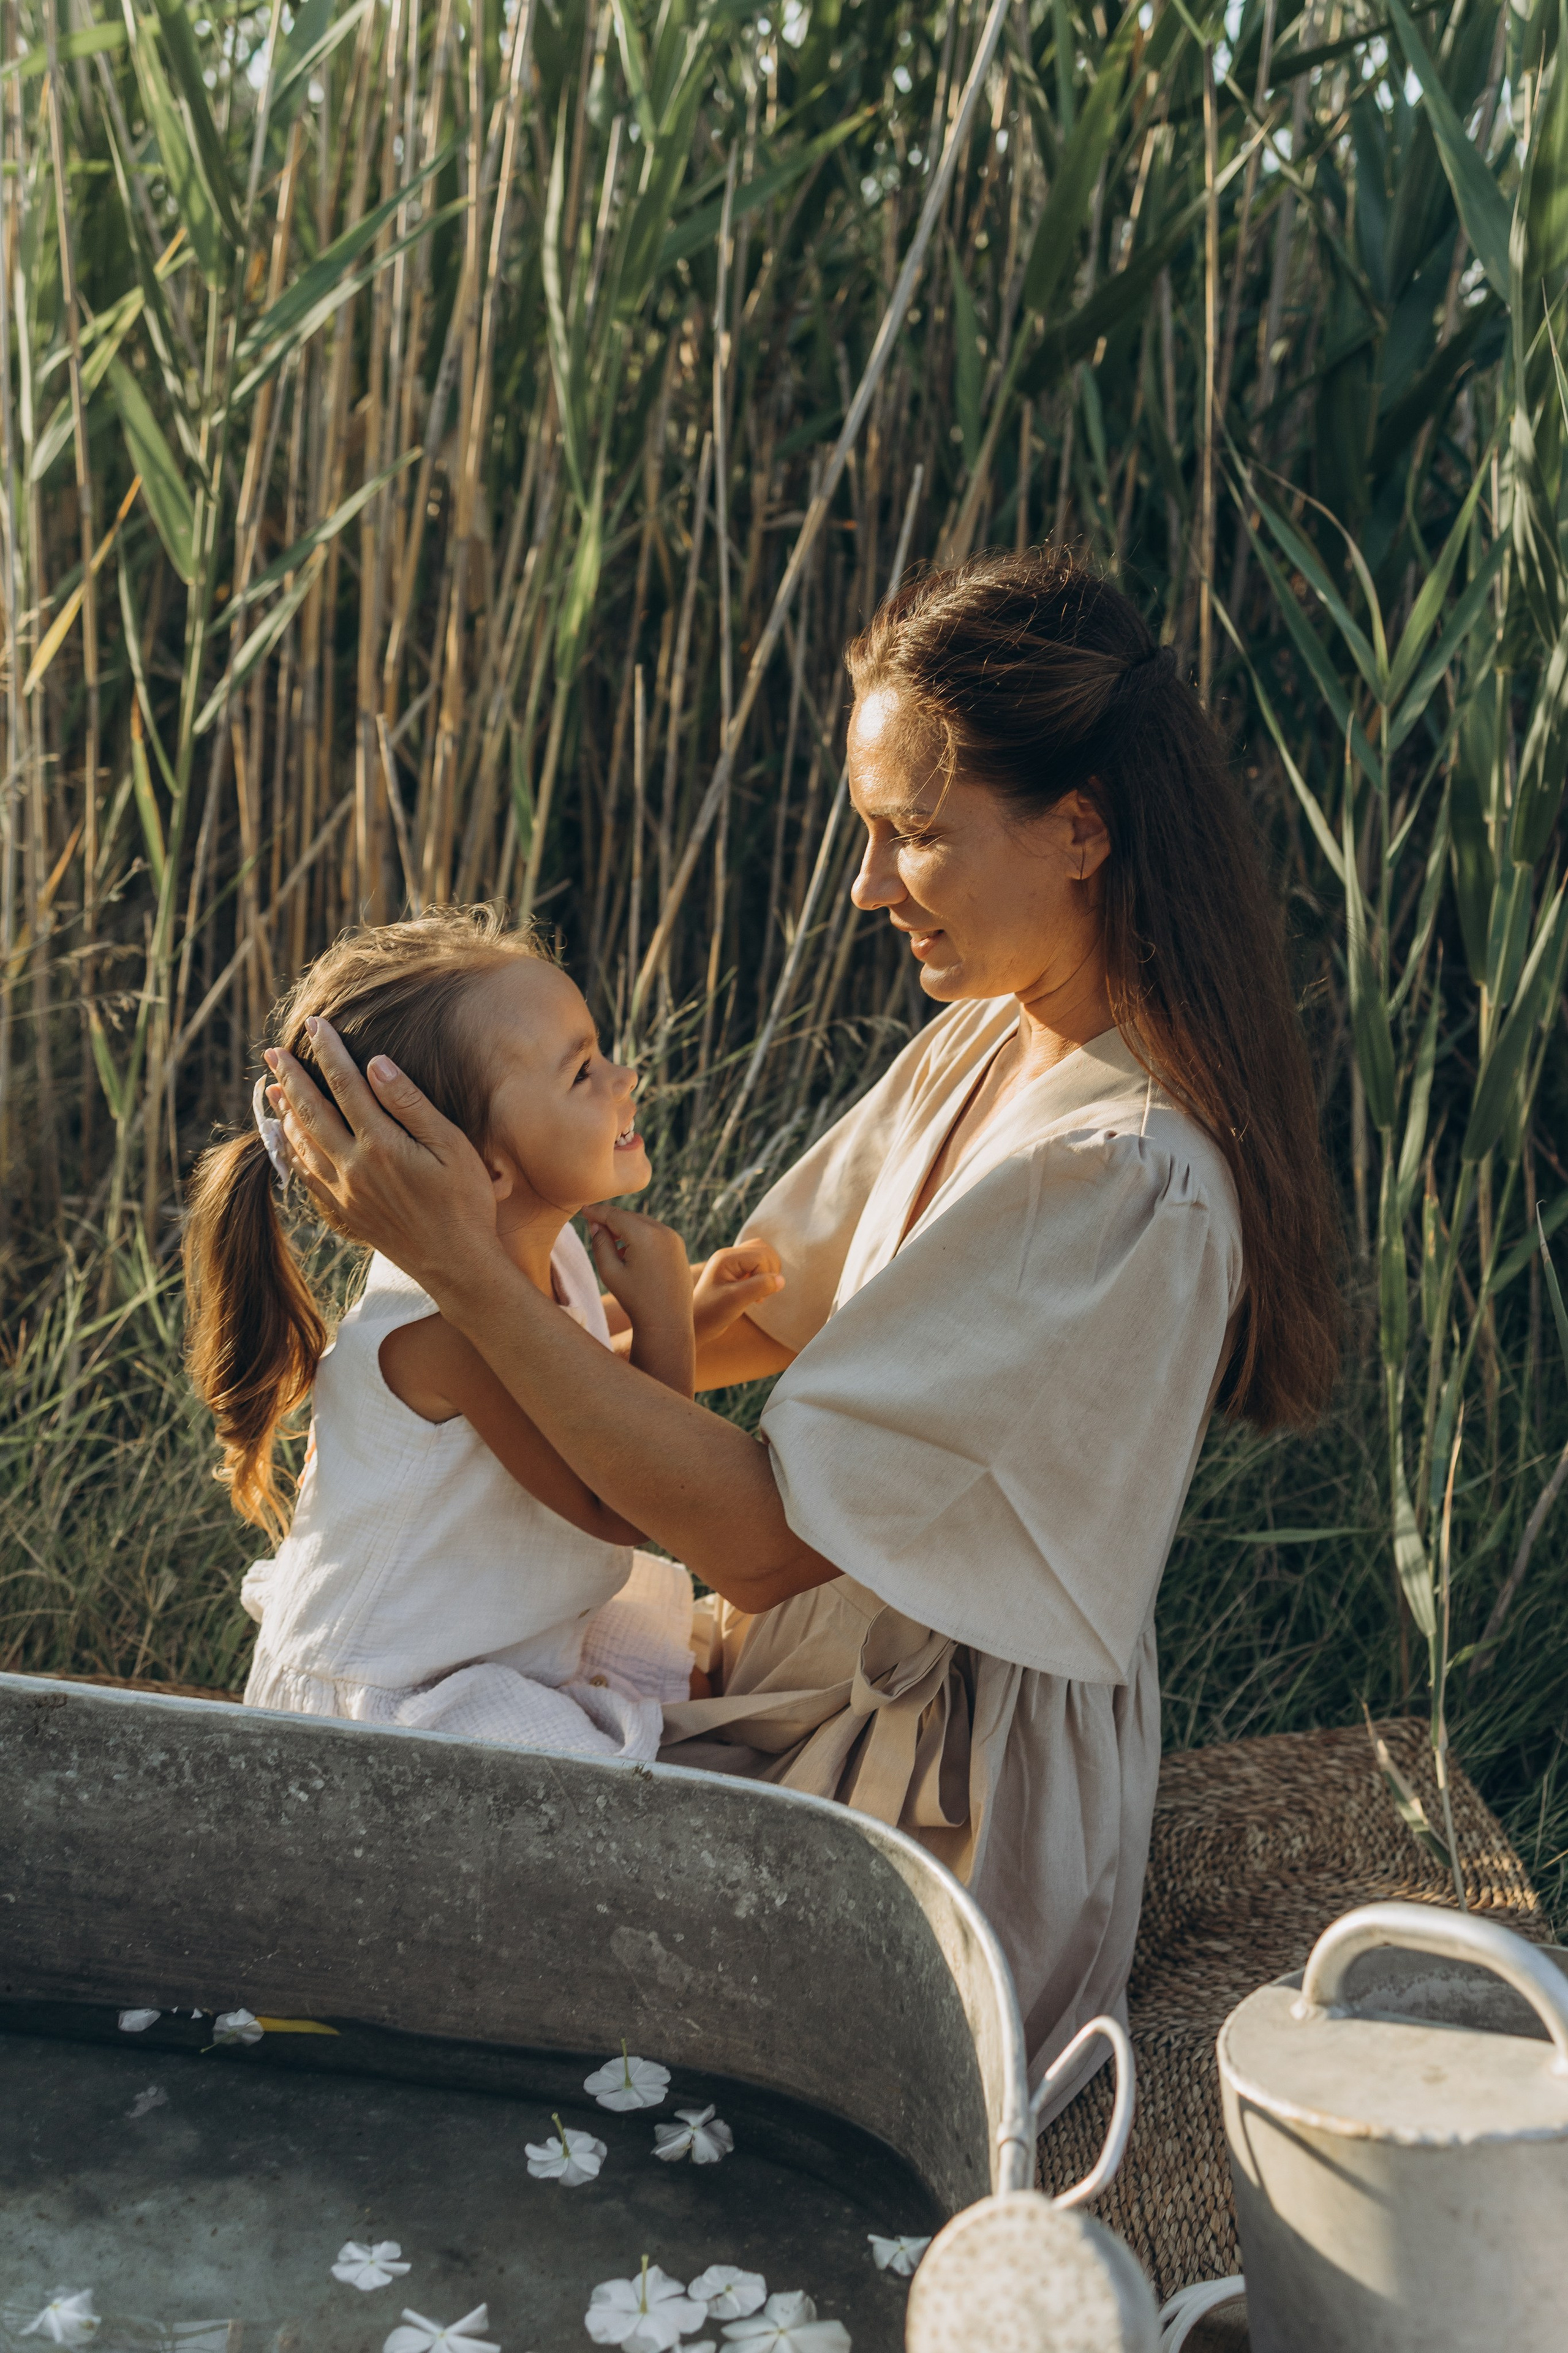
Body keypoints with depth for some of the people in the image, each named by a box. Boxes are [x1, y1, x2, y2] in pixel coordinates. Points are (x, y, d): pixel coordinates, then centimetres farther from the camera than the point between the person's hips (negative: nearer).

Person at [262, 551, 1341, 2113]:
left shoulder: (1127, 1180, -30)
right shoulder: (980, 1046, 0)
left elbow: (765, 1538, -29)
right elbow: (772, 1316, 10)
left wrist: (465, 1270, -31)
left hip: (949, 1799, -8)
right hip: (829, 1663, 8)